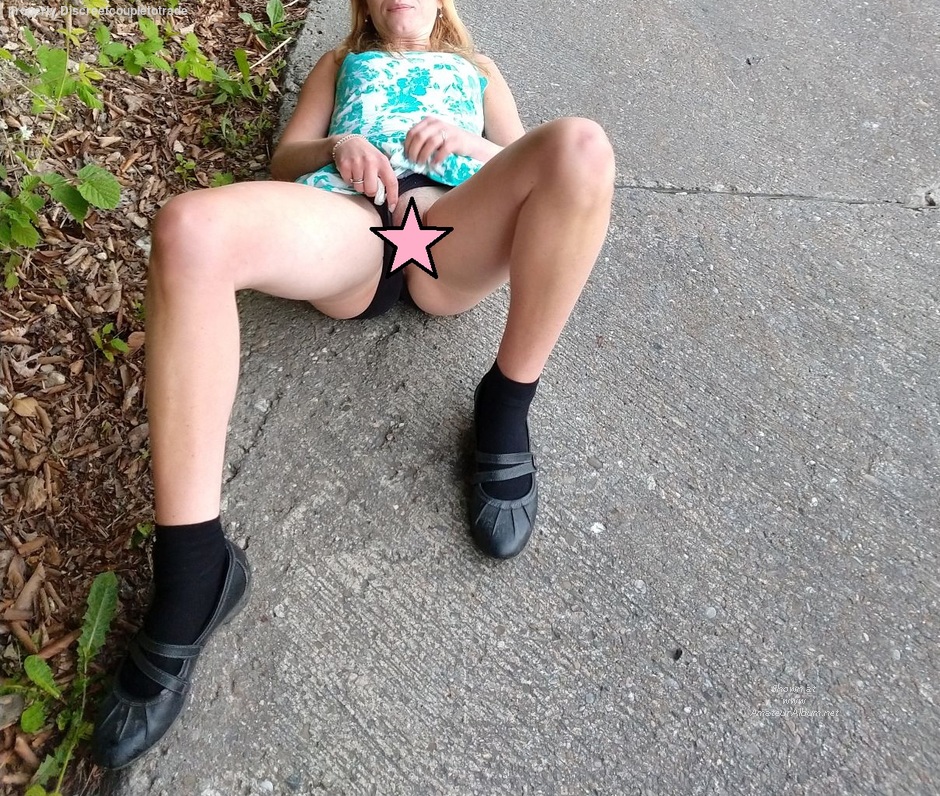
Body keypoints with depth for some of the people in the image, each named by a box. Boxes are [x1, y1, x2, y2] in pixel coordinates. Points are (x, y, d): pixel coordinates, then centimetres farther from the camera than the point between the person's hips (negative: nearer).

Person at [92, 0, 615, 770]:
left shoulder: (475, 67, 37)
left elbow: (526, 162, 21)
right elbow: (284, 160, 25)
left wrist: (469, 141, -1)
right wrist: (336, 147, 1)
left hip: (456, 228, 0)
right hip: (344, 219, 1)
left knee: (579, 147, -32)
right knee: (190, 228, -32)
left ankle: (505, 412, -20)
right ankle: (192, 568, -31)